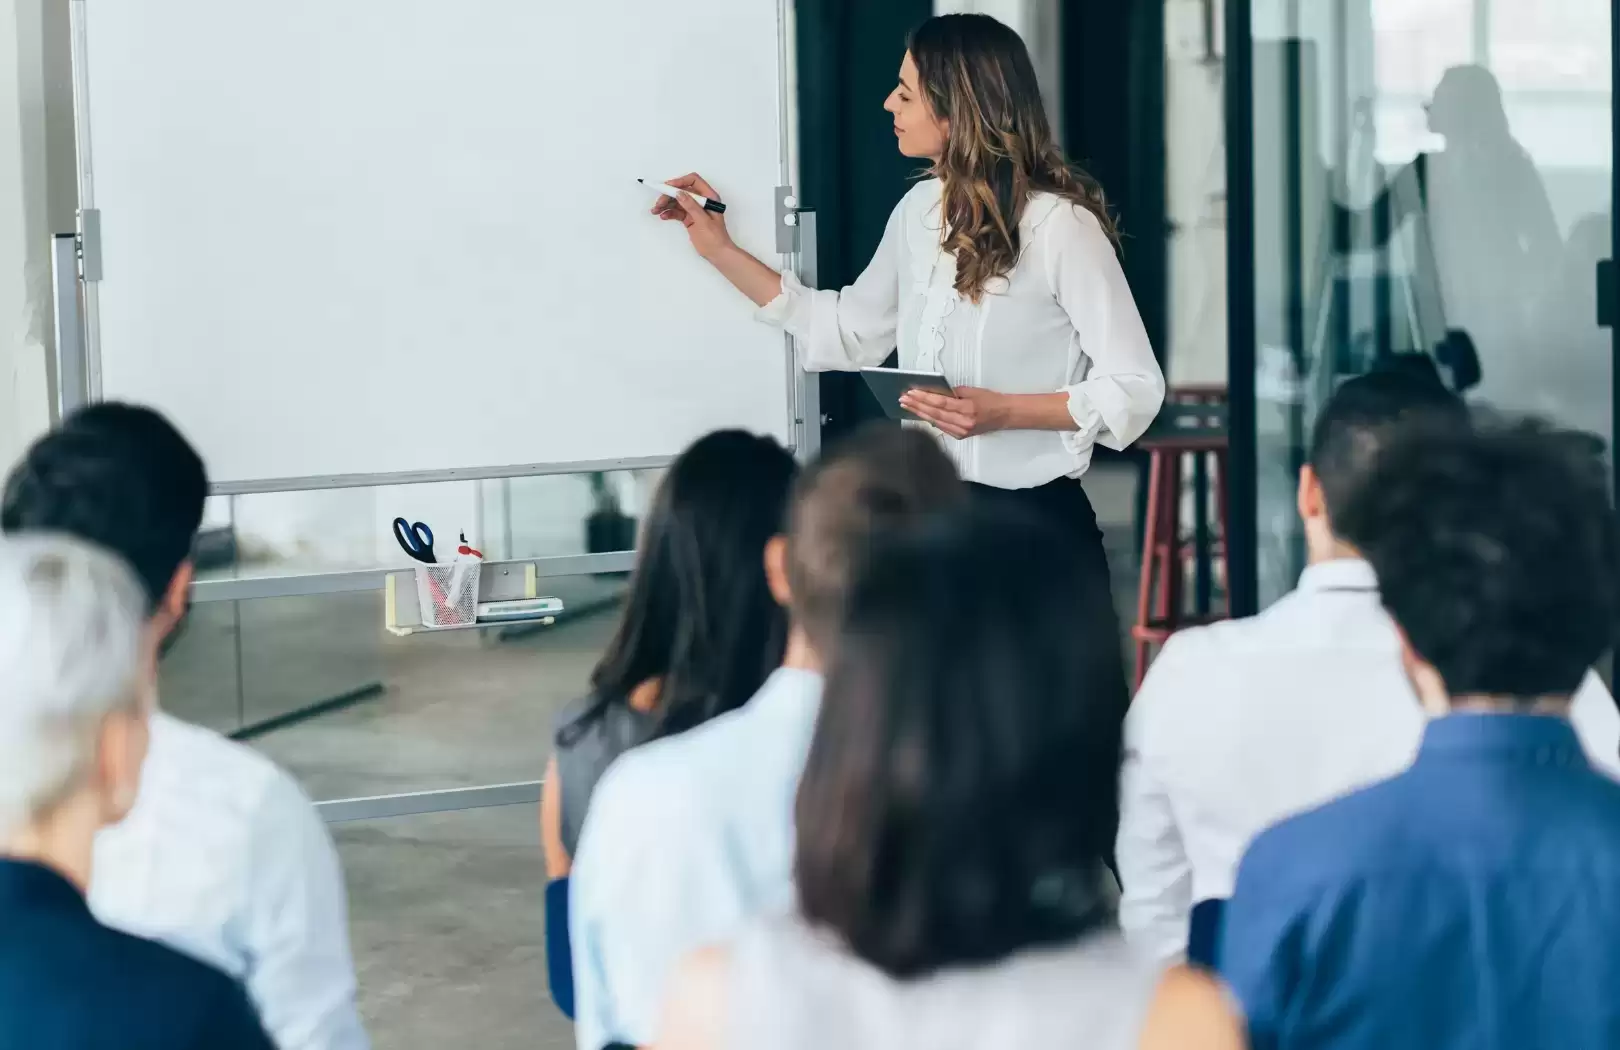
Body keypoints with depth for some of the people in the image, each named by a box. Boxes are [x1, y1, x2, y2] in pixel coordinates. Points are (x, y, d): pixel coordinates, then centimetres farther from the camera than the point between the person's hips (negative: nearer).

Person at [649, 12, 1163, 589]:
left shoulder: (1059, 224, -17)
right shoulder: (920, 211, 4)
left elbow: (1136, 388, -14)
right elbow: (849, 334, 16)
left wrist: (1000, 412, -25)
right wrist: (721, 250, 14)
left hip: (1033, 525, -6)